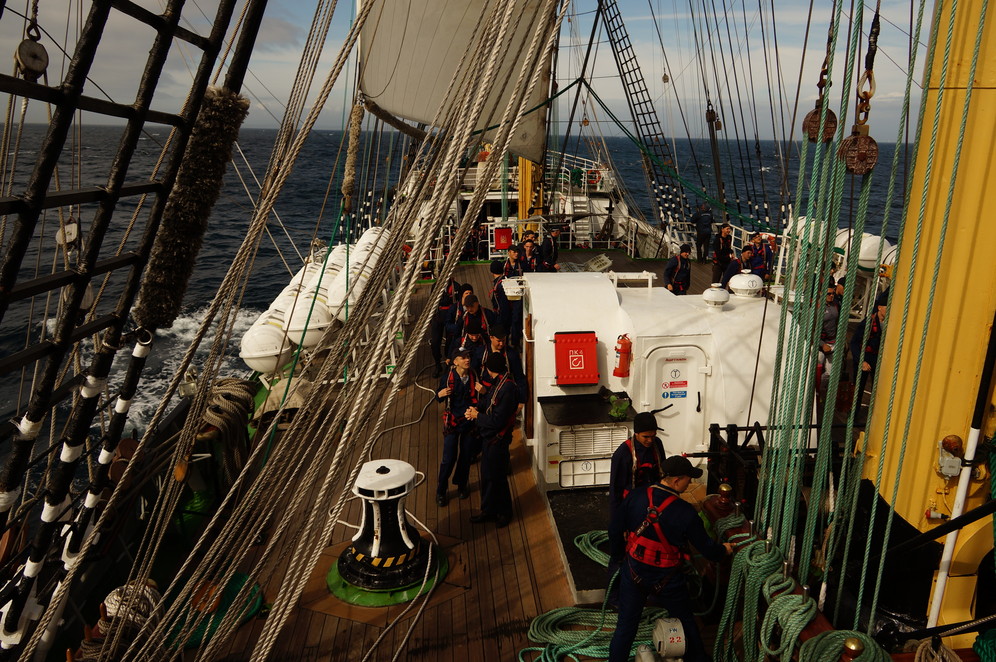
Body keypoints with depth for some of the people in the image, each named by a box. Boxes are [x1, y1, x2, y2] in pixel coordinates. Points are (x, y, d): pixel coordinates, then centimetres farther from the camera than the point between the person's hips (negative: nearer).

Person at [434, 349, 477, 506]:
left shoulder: (473, 376, -6)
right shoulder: (449, 376, -13)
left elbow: (476, 398, 4)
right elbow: (439, 396, -1)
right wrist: (440, 395, -24)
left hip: (469, 421, 3)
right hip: (452, 421, -3)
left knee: (466, 456, 13)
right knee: (449, 458, -1)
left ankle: (461, 485, 35)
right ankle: (441, 491, 16)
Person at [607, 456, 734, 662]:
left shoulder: (635, 497, -13)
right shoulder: (685, 513, -21)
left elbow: (614, 529, -4)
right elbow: (707, 548, -9)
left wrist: (618, 555, 14)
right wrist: (724, 550, 14)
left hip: (634, 573, 2)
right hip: (666, 579, -2)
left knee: (626, 625, 16)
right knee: (686, 622, 24)